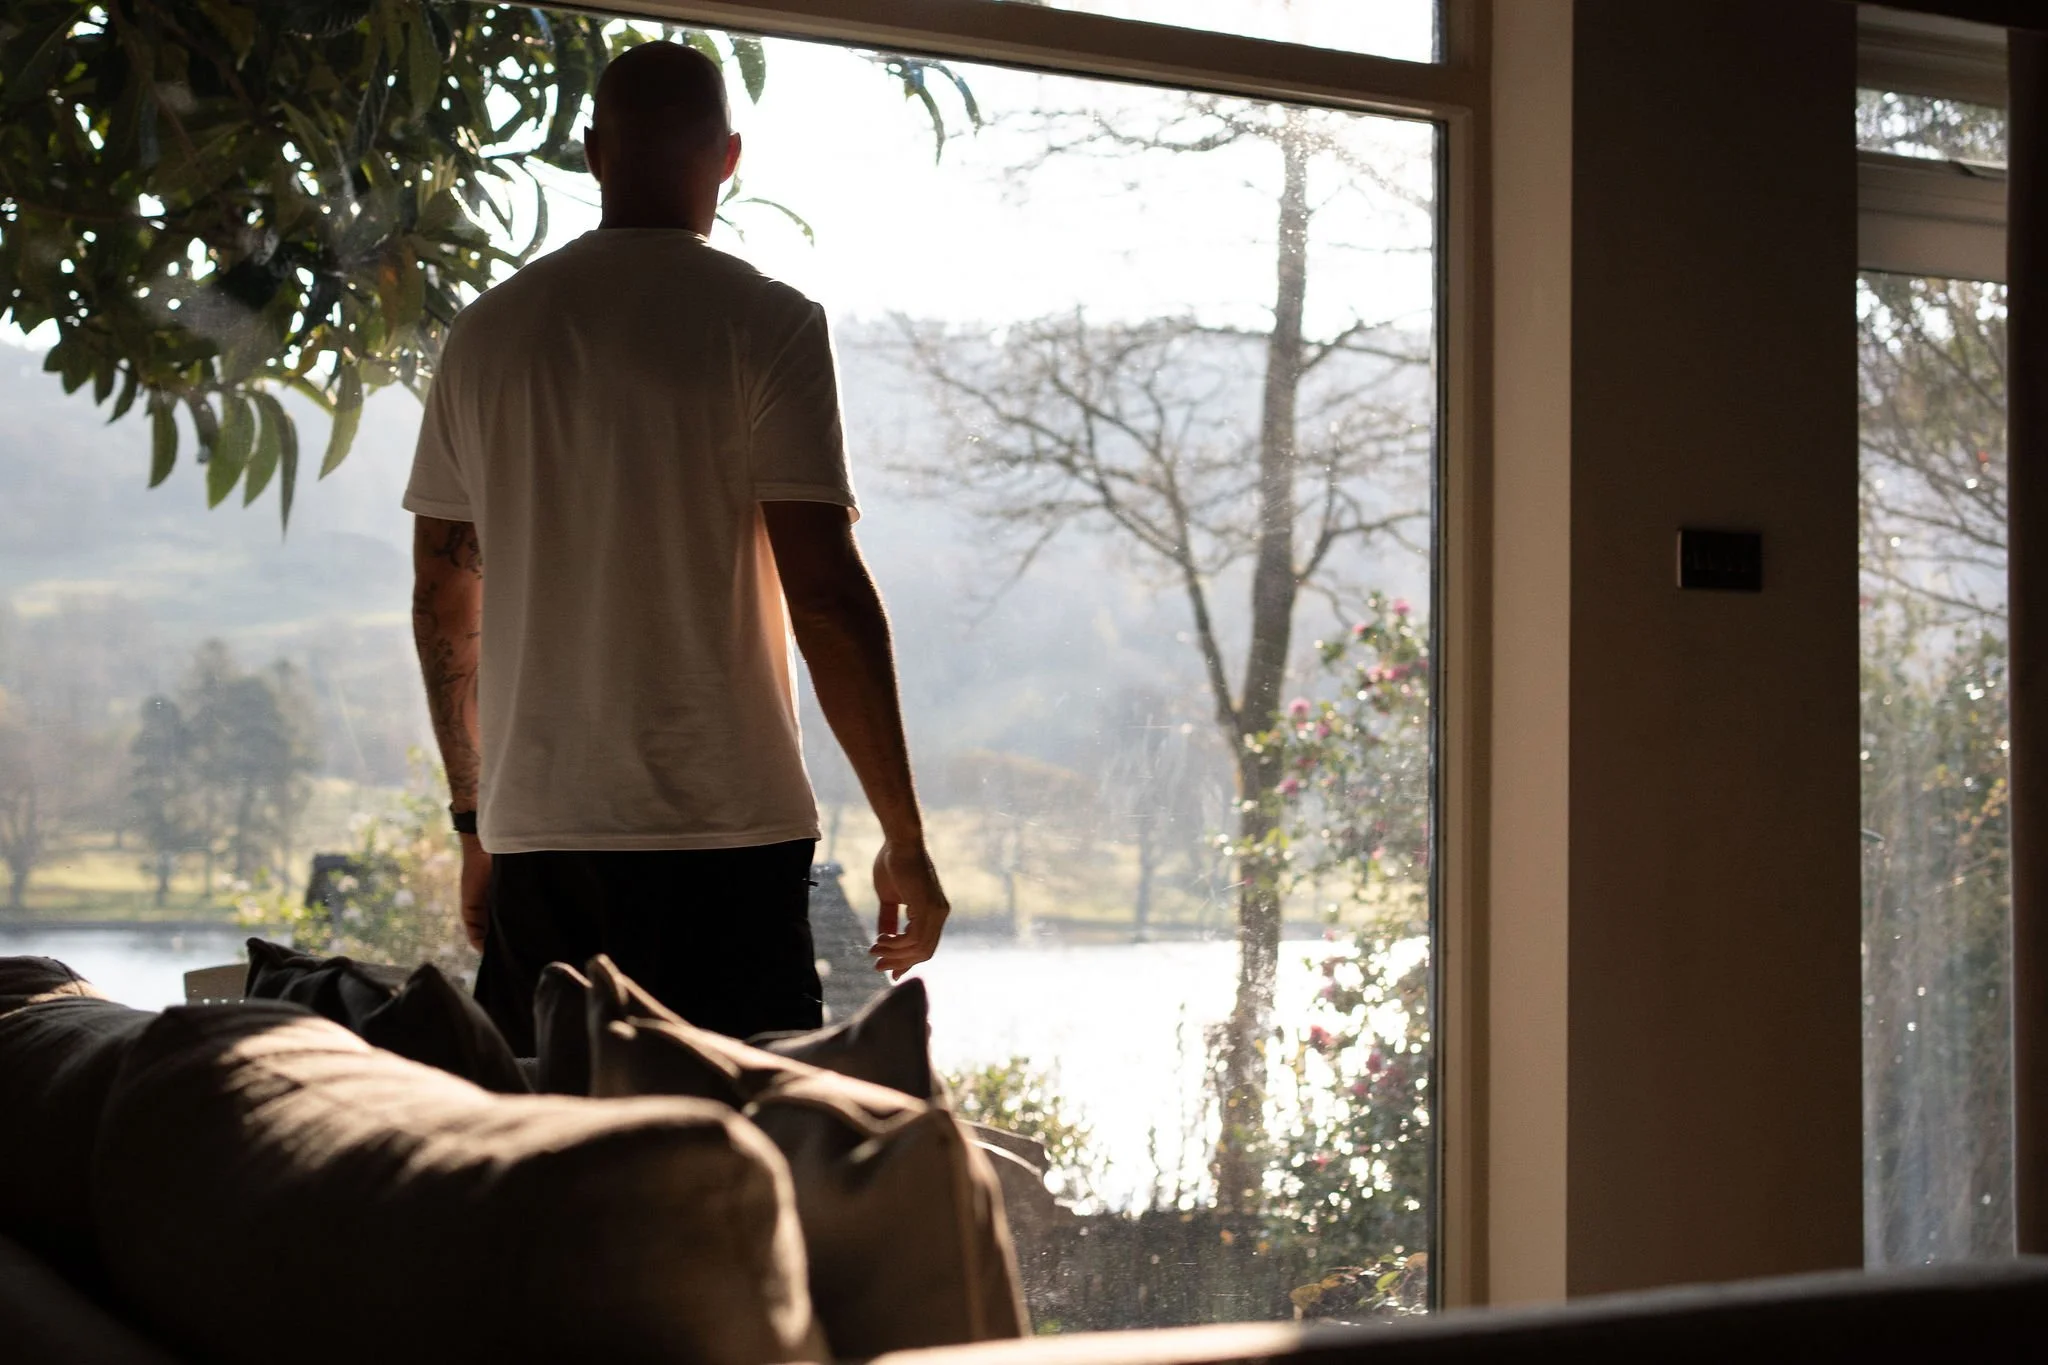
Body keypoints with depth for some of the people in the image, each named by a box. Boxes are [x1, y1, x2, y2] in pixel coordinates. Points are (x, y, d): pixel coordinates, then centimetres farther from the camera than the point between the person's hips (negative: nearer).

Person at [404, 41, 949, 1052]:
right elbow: (825, 591, -11)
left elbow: (442, 600, 14)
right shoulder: (766, 326, -5)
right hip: (725, 835, -4)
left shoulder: (486, 333, 9)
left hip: (533, 834, 5)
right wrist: (904, 839, -5)